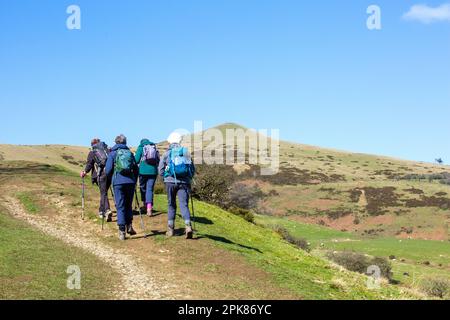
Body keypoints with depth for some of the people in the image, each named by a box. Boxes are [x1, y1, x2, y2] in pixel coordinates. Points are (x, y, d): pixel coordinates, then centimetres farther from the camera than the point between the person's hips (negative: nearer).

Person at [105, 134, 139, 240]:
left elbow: (108, 170, -1)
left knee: (120, 207, 1)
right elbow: (136, 169, 10)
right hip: (130, 182, 2)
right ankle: (129, 226, 8)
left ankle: (122, 231, -2)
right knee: (128, 205, 18)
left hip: (118, 182, -2)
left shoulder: (113, 153, 4)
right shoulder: (130, 153, 12)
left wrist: (111, 179, 17)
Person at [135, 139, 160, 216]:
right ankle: (149, 207, -17)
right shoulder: (154, 147, 14)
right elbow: (158, 161, 13)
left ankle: (145, 205, 22)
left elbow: (136, 160, -2)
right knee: (150, 189, -1)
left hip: (143, 170, -2)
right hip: (153, 171, 2)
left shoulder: (141, 147, 5)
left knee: (143, 188, 14)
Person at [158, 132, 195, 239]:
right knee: (184, 205, -2)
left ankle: (170, 229, 17)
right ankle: (188, 226, -23)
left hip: (170, 182, 0)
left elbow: (161, 170, 5)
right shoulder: (186, 153, 7)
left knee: (171, 205, 13)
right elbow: (193, 169, 7)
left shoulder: (167, 154, 3)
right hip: (184, 182, 0)